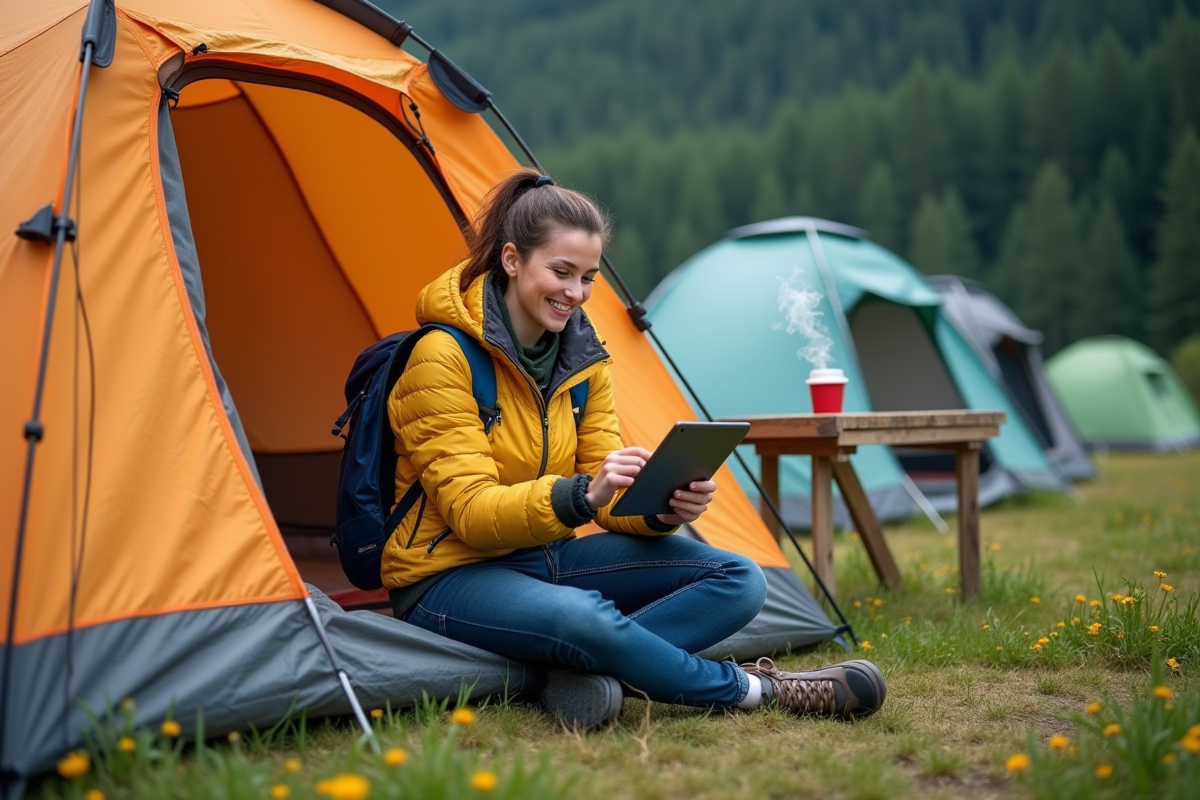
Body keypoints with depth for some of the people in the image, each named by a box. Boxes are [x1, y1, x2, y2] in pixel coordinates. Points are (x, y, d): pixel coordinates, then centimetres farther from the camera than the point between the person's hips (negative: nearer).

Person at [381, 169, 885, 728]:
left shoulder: (583, 358, 4)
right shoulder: (444, 358, -17)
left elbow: (608, 497, 3)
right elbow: (469, 511, -23)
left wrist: (662, 508, -21)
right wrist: (580, 495, -40)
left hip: (547, 554, 7)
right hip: (450, 576, -7)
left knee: (736, 580, -9)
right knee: (582, 618, -40)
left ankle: (585, 673, -28)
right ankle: (753, 690, -17)